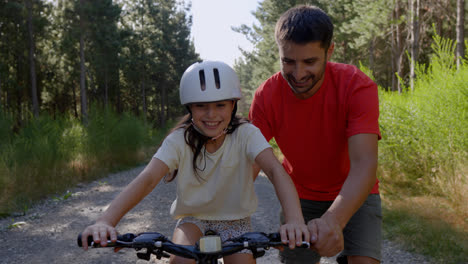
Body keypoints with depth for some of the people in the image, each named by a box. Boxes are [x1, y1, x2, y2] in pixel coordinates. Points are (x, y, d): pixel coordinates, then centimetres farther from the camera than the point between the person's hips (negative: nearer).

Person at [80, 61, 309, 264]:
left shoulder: (246, 134, -19)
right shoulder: (179, 140, -17)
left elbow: (275, 170, -33)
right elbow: (147, 178, -30)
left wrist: (294, 220, -52)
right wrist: (106, 221, -47)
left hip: (234, 219, 1)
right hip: (193, 217, 0)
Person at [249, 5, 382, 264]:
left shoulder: (357, 86, -27)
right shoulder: (267, 95, -20)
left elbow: (364, 164, -37)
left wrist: (332, 221, -53)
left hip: (353, 195, -2)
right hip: (300, 196, 2)